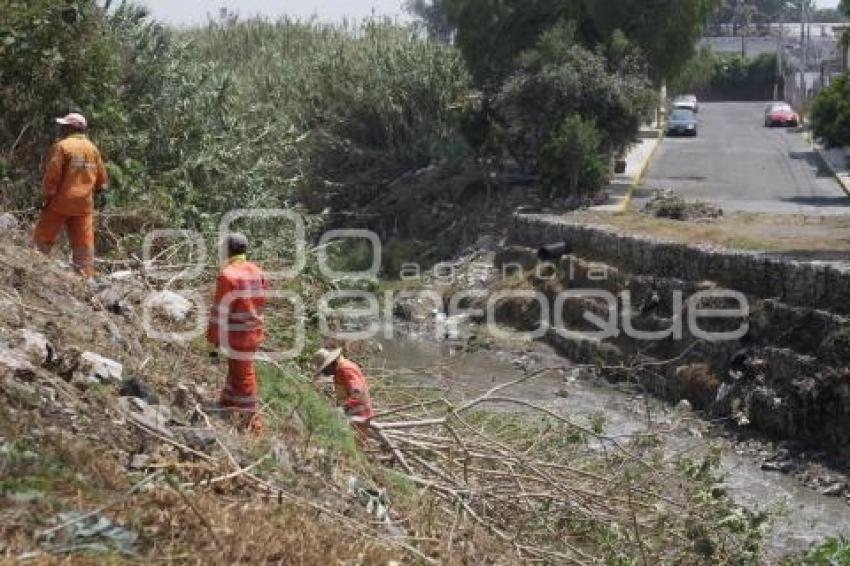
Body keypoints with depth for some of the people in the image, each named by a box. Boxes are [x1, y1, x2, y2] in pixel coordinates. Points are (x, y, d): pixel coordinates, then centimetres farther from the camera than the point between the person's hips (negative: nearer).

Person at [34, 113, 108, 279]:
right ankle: (86, 277, 6)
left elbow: (52, 176, -13)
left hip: (60, 202, -5)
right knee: (84, 245, 7)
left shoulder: (62, 146, -10)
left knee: (42, 240, 7)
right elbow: (101, 179, 12)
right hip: (84, 205, 5)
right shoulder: (93, 149, 8)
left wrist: (45, 198, -3)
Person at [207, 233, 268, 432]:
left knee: (243, 378, 2)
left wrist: (215, 343, -12)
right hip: (255, 332, 7)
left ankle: (252, 423, 7)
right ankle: (226, 407, 38)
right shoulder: (258, 273, 6)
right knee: (236, 370, 22)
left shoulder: (227, 275, -16)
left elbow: (220, 312, -16)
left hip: (237, 336, -7)